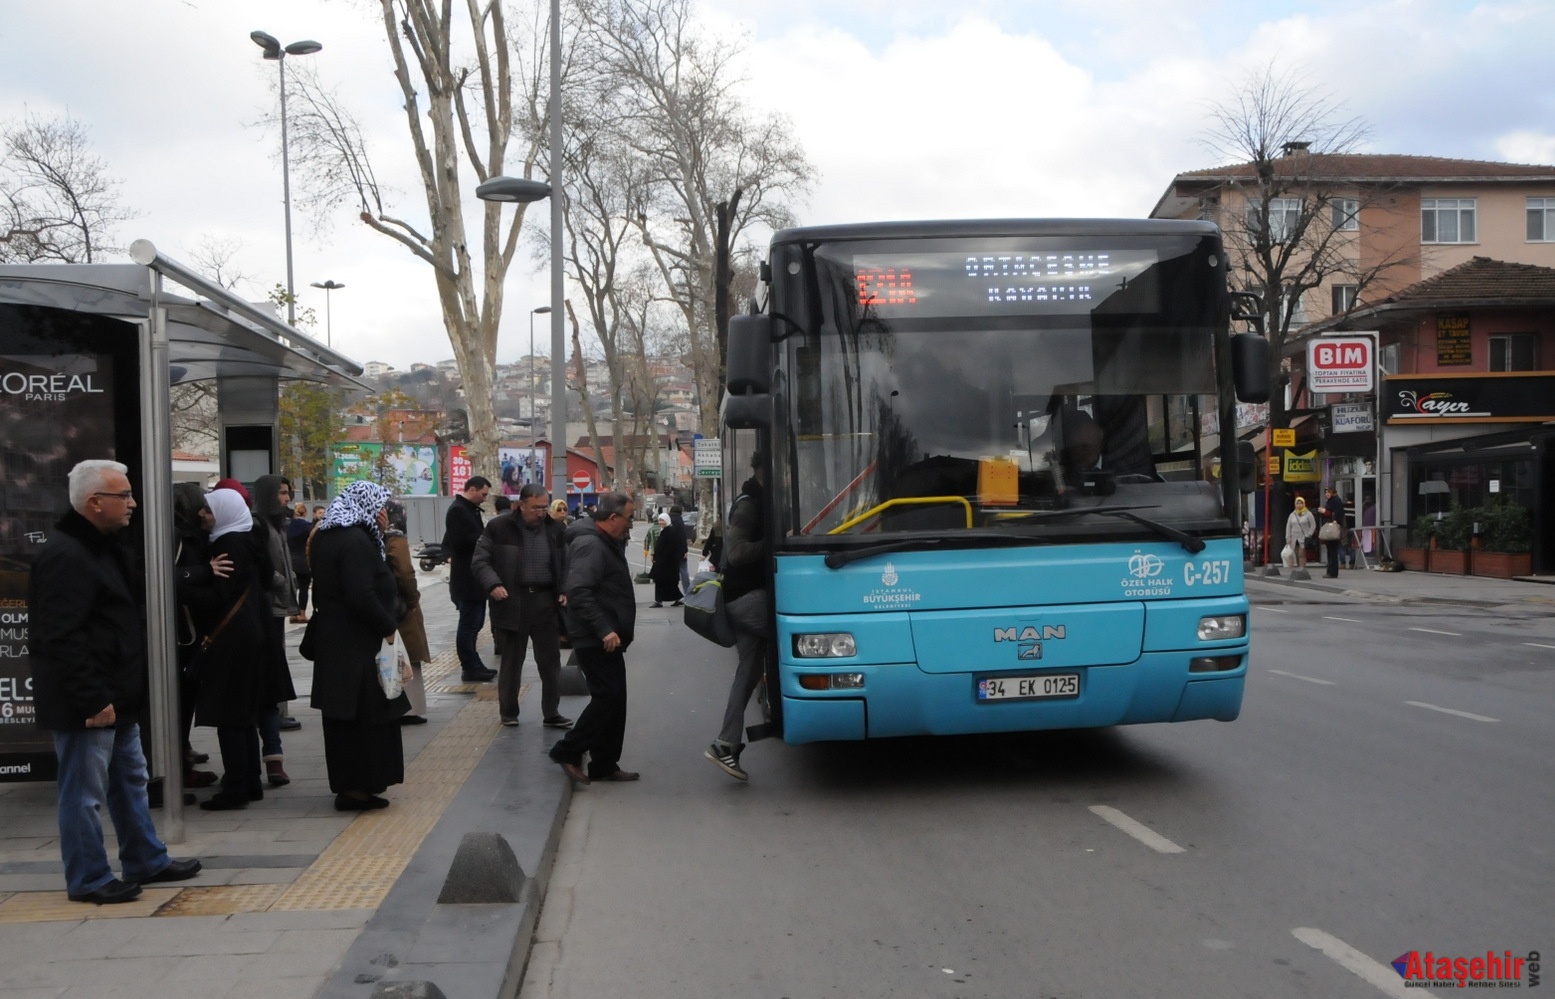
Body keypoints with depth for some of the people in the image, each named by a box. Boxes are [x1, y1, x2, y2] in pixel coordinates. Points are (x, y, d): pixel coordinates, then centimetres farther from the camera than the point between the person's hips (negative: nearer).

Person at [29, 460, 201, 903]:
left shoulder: (102, 548, 14)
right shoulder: (65, 557, -20)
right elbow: (61, 639, -26)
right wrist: (91, 699, -25)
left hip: (116, 696, 11)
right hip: (85, 705, -11)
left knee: (130, 780, 19)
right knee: (84, 793, 0)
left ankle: (147, 861, 30)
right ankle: (89, 879, 11)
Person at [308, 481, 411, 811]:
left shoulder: (325, 538, 11)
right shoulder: (357, 542, -19)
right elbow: (362, 596, -27)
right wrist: (388, 627, -15)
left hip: (332, 641, 9)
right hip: (359, 646, -9)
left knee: (342, 715, 14)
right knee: (366, 715, -1)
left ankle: (346, 785, 22)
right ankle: (359, 787, 4)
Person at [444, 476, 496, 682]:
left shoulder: (470, 509, 16)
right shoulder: (457, 510, -15)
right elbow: (459, 541, -25)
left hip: (474, 577, 10)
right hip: (466, 578, -10)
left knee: (473, 623, 15)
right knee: (469, 624, -4)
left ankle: (473, 665, 23)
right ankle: (470, 668, 2)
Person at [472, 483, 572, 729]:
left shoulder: (556, 530, 7)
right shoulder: (499, 528, -4)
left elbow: (567, 564, 17)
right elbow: (479, 560, -3)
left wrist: (565, 590, 0)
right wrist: (493, 584, -19)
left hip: (547, 602, 3)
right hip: (512, 602, -3)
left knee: (551, 660, 4)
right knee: (511, 661, 8)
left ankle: (552, 713, 12)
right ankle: (508, 712, 20)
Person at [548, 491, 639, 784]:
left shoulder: (606, 543, 16)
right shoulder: (590, 545, -18)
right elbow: (579, 592, -29)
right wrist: (604, 629, -30)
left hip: (607, 639, 11)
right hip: (595, 640, -11)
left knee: (614, 700, 11)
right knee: (608, 698, -10)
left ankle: (604, 764, 17)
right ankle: (567, 752, 2)